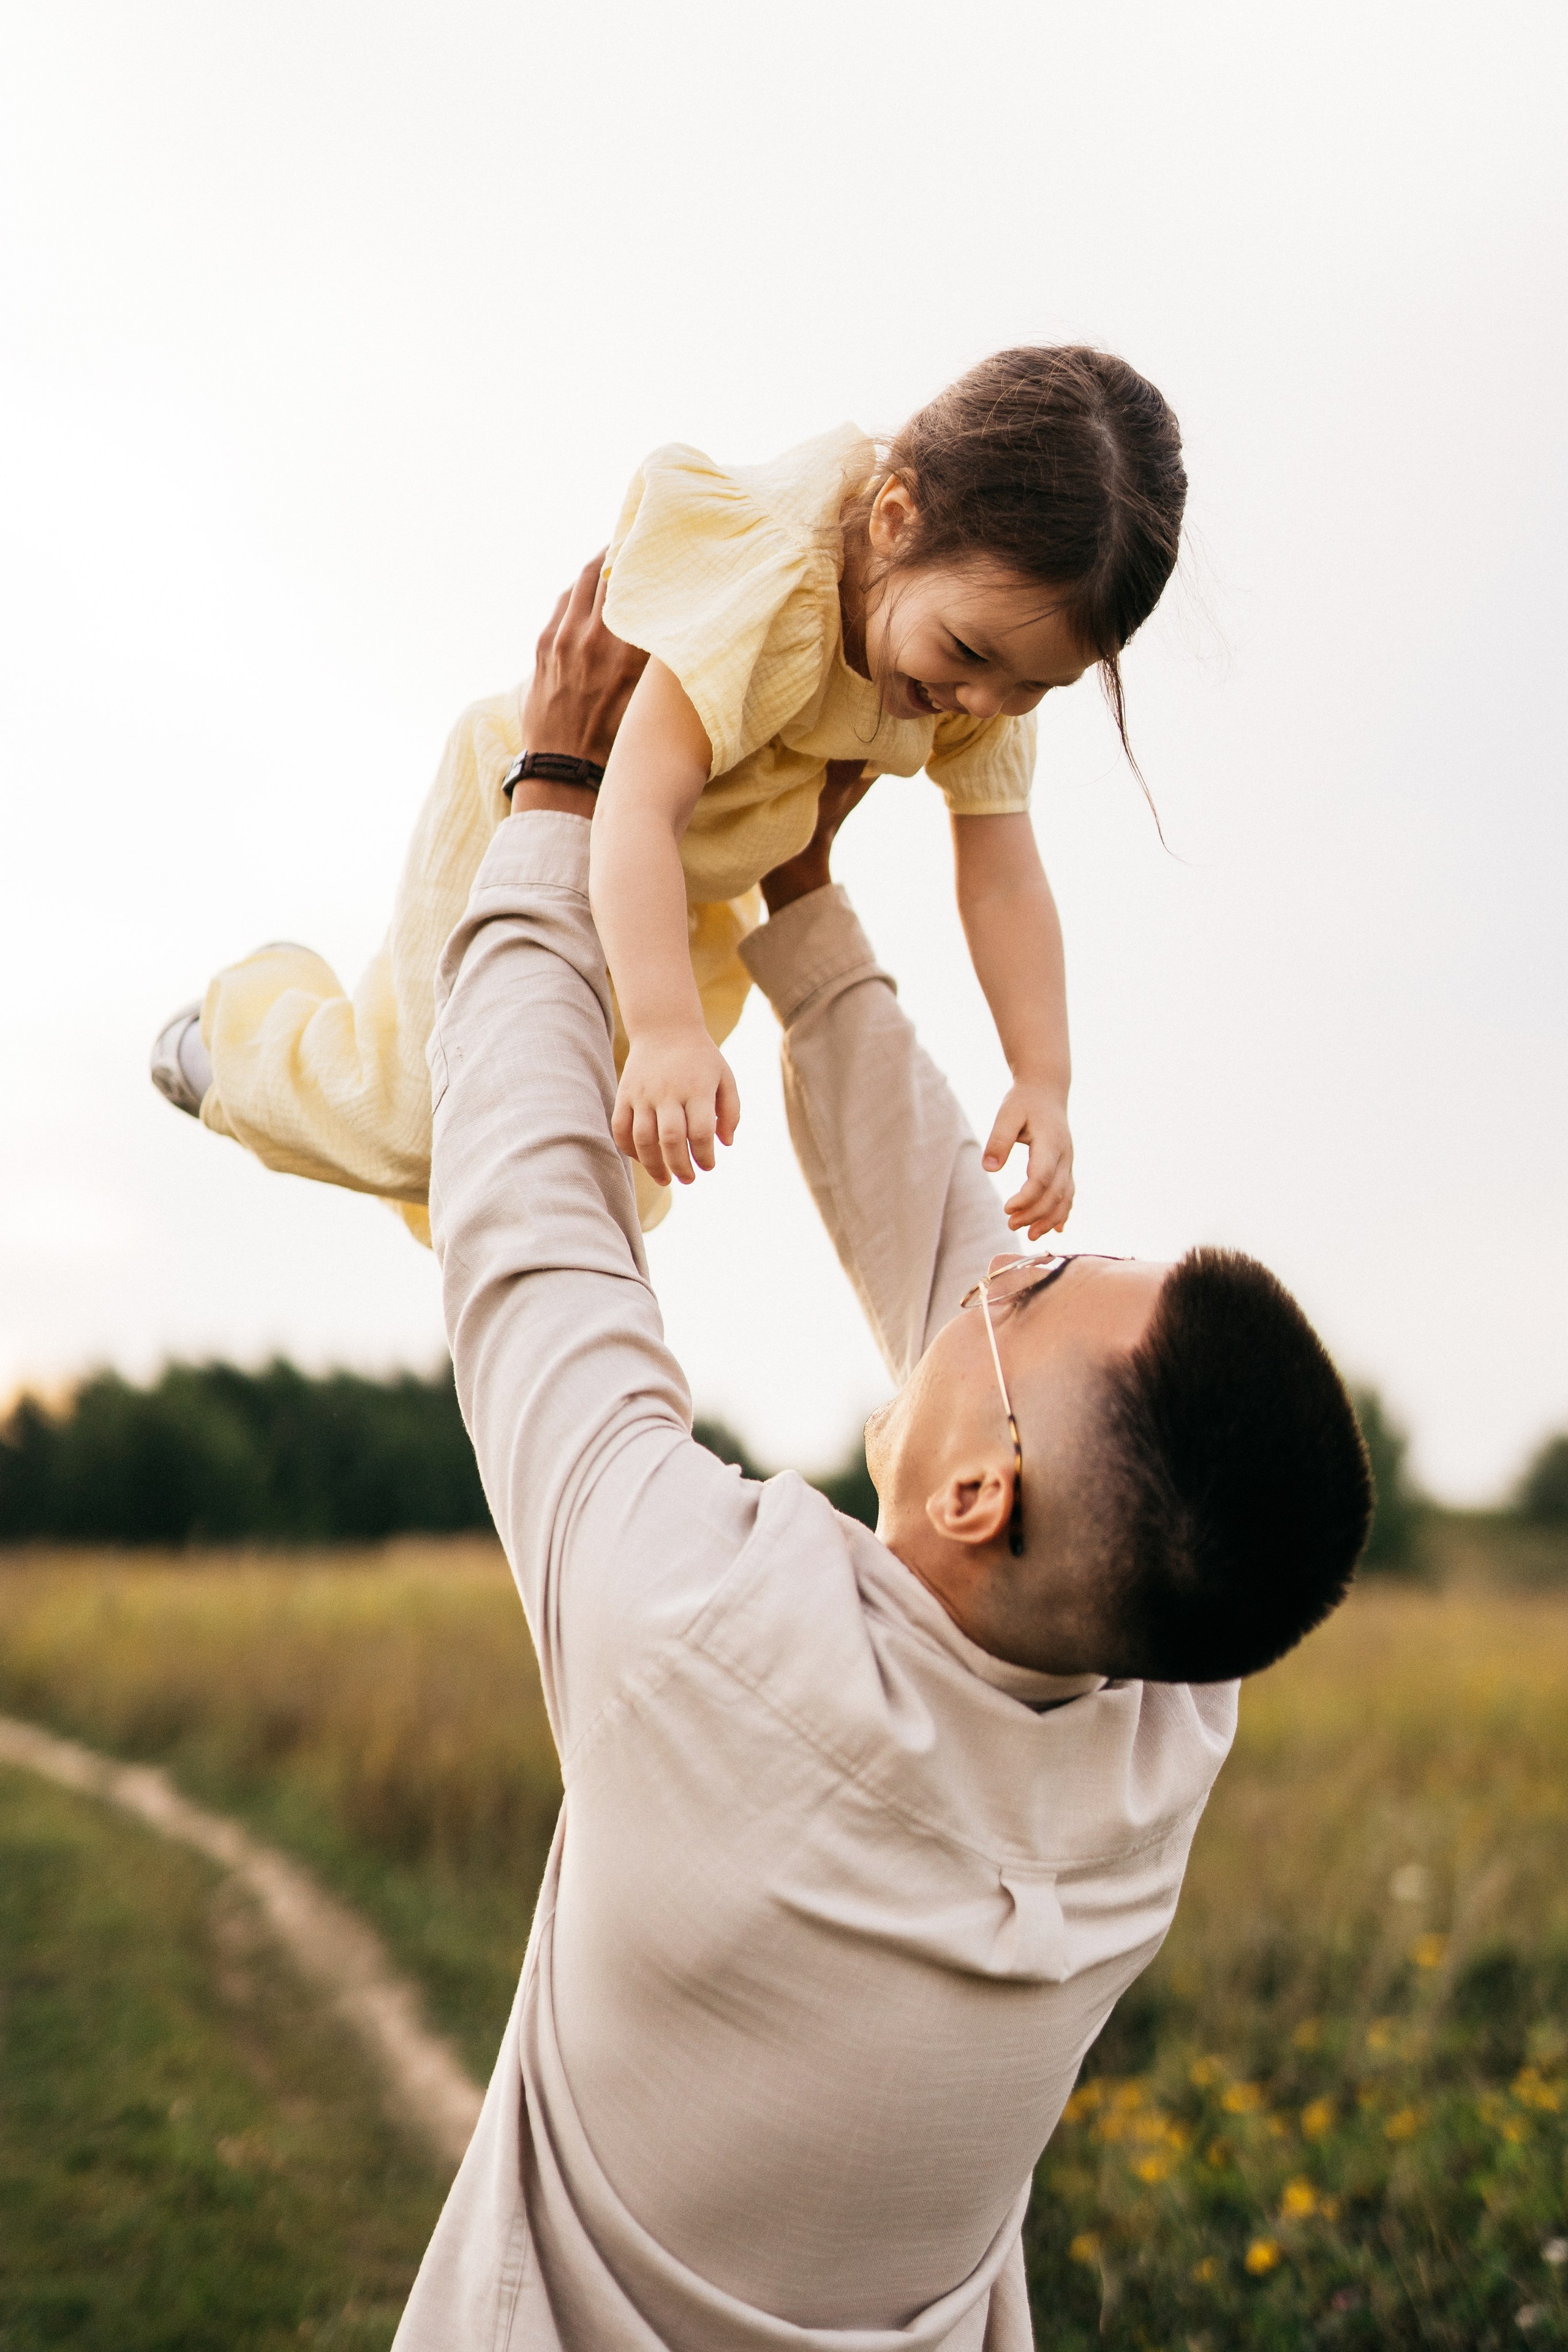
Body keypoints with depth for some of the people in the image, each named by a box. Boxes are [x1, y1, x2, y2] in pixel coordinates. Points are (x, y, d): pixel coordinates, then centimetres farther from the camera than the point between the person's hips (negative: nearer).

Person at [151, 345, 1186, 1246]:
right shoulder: (766, 583, -42)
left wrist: (1045, 1081, -25)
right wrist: (667, 1031, -60)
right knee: (424, 1131, -3)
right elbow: (639, 812, -49)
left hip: (706, 881, 7)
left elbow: (1005, 879, -18)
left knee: (618, 1191, 15)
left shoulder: (998, 631, -21)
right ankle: (260, 1016, 29)